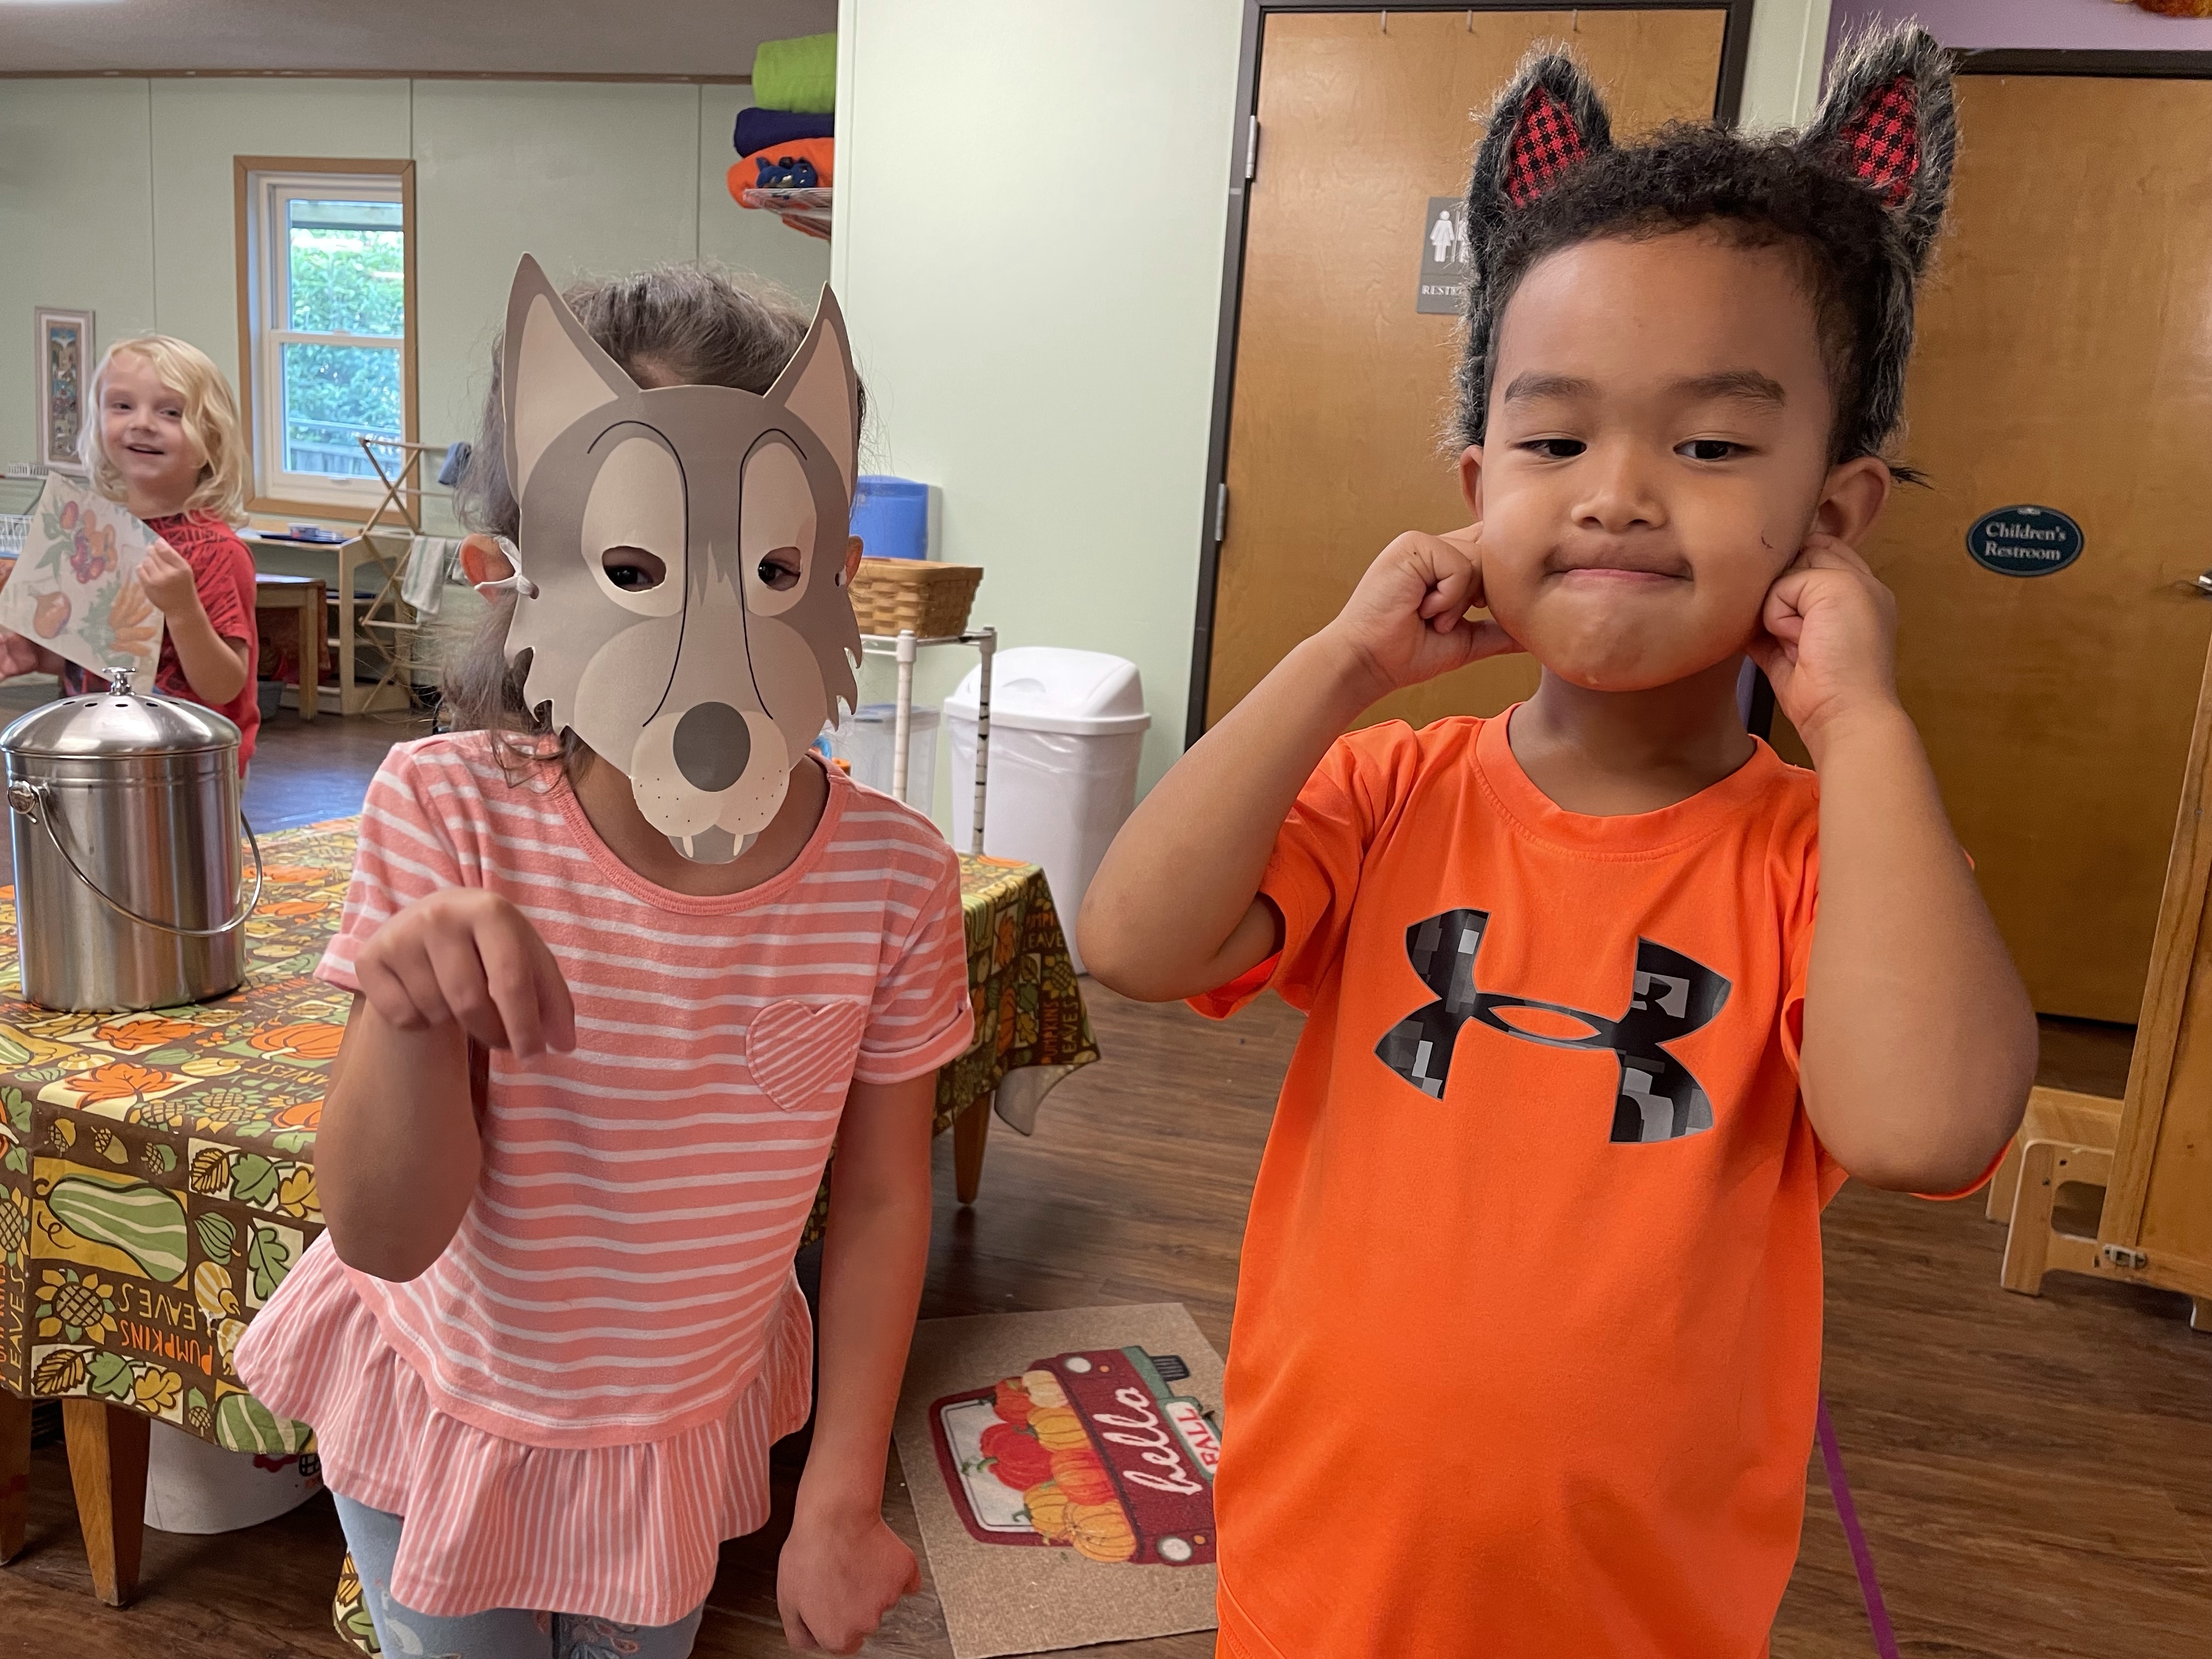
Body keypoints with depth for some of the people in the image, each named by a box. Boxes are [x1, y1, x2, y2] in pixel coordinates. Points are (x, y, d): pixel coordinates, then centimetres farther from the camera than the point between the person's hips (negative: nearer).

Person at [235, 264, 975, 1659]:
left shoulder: (891, 874, -24)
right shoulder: (447, 816, -26)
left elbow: (881, 1199, -10)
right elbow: (388, 1236, -23)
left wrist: (844, 1503, -5)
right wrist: (415, 1015, -43)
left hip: (689, 1424, 1)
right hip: (440, 1405, 0)